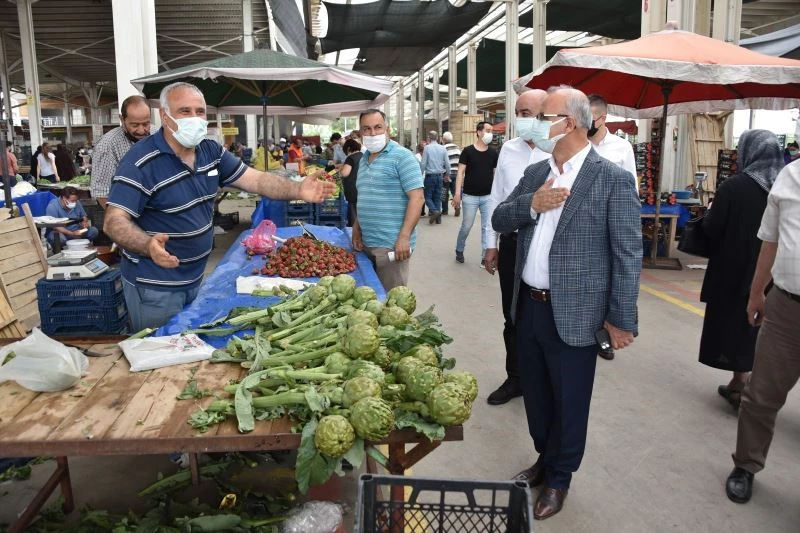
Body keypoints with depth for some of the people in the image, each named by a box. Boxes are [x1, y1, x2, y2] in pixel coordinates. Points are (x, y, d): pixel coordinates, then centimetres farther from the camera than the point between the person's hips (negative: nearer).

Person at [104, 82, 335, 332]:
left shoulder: (211, 151, 1)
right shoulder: (142, 161, -20)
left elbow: (257, 180, -2)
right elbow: (114, 221, -25)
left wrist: (299, 190, -20)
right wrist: (148, 245, -46)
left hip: (196, 279, 7)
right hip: (155, 287, -7)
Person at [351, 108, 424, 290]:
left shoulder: (402, 156, -9)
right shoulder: (364, 159, 14)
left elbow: (417, 198, -16)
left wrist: (404, 237, -23)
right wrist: (356, 229, 9)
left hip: (392, 244, -7)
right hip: (367, 243, 8)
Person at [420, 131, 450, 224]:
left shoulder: (427, 148, -8)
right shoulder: (443, 148, 3)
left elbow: (423, 163, -8)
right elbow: (447, 164, 5)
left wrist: (421, 174, 3)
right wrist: (447, 174, 20)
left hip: (430, 175, -4)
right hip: (440, 176, 4)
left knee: (428, 196, 5)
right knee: (437, 197, 12)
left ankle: (434, 211, -18)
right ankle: (438, 218, 10)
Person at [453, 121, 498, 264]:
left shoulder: (493, 153, 6)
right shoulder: (468, 151, -3)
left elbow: (497, 173, 10)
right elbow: (461, 172, -4)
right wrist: (457, 193, -11)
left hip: (488, 196, 3)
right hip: (470, 196, -2)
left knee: (487, 227, 1)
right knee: (466, 226, 6)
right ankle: (459, 250, 28)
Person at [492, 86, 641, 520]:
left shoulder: (613, 180, -12)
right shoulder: (535, 173, 7)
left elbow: (628, 254, -11)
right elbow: (499, 220, 5)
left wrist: (621, 318, -11)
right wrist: (531, 204, -15)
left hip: (573, 314, -6)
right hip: (528, 306, 6)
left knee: (568, 401, 11)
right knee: (535, 394, 21)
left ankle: (559, 478, 32)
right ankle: (544, 458, 44)